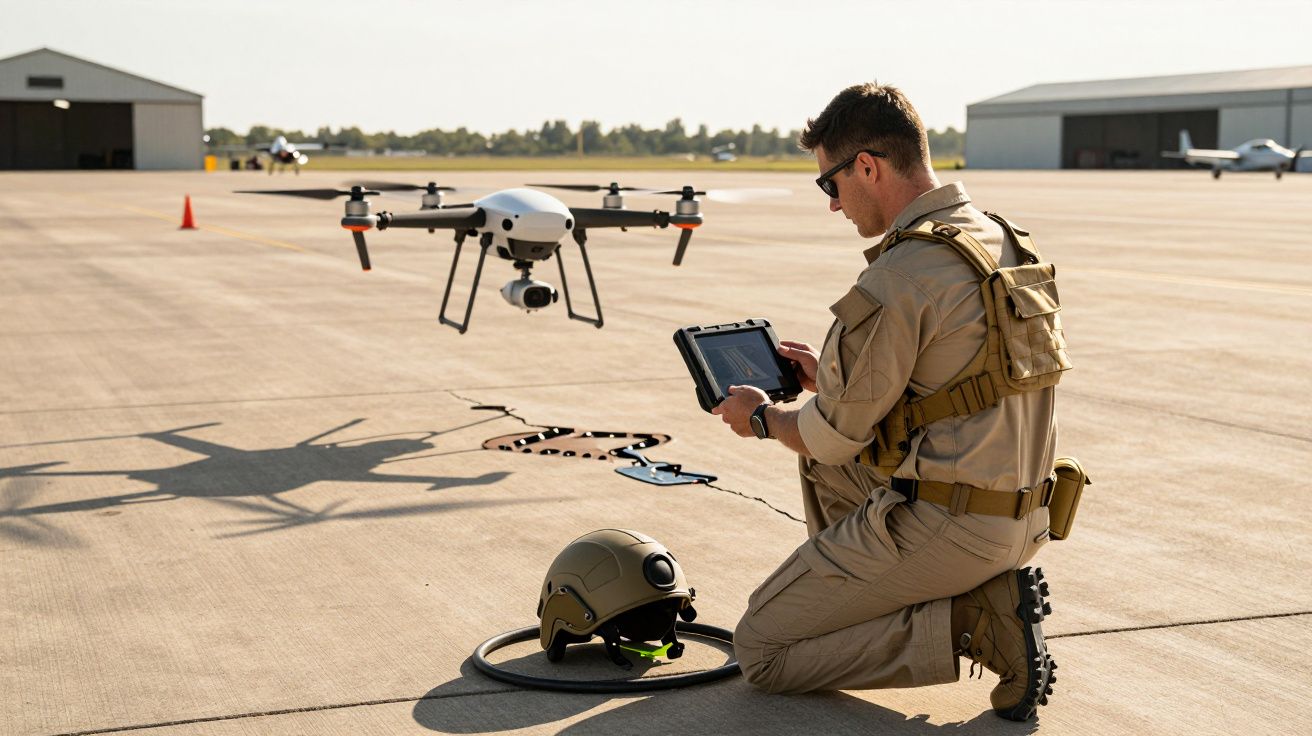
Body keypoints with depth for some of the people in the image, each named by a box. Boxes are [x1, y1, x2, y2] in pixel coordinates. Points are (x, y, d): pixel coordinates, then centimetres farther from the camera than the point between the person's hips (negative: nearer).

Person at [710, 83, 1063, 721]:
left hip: (940, 526, -10)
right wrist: (830, 376, 23)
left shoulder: (899, 278, -20)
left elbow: (835, 437, -11)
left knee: (759, 651, 2)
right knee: (822, 459, 28)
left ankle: (972, 625, -8)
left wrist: (762, 418, 9)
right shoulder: (1005, 242, 8)